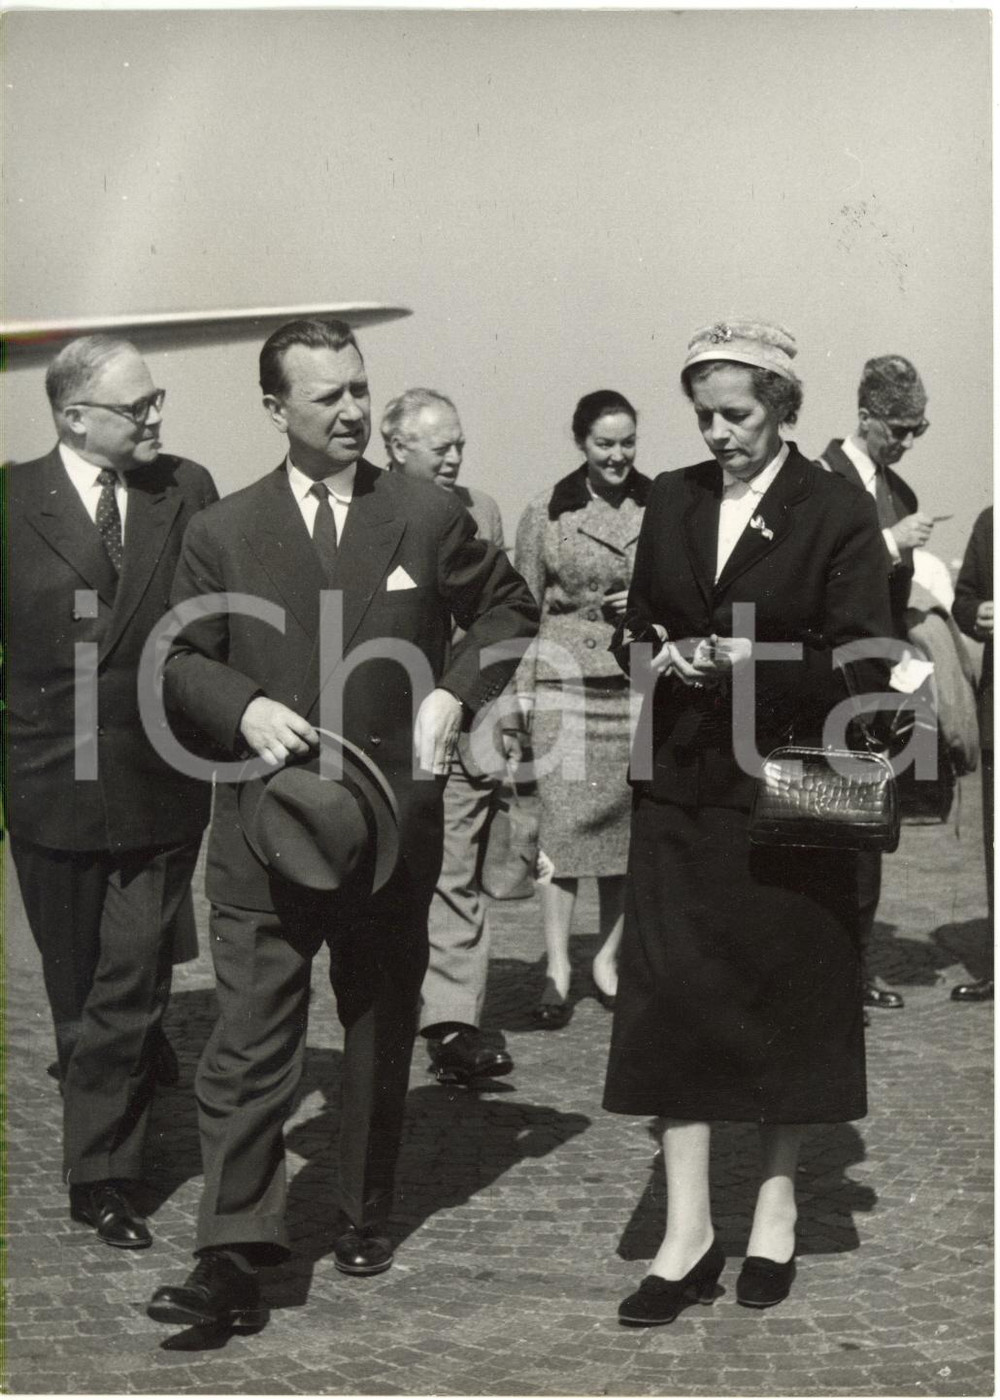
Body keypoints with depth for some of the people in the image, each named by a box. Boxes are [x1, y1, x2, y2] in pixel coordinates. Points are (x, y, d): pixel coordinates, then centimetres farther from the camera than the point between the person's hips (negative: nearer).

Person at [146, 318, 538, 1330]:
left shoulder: (429, 519, 2)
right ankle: (232, 1257, -3)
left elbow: (508, 610, 13)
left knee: (381, 1036, 14)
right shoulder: (223, 533, 1)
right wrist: (243, 707, -12)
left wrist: (456, 691, -3)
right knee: (248, 1046, -7)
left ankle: (364, 1219, 30)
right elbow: (180, 660, 8)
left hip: (393, 822, 2)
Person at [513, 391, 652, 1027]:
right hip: (564, 679, -2)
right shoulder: (546, 513, 3)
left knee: (629, 821, 5)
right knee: (562, 817, -6)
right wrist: (519, 692, 0)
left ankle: (609, 958, 18)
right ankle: (557, 968, -3)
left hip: (642, 682, 2)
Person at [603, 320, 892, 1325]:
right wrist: (654, 651, -6)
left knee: (783, 996, 8)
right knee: (672, 997, -2)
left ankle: (777, 1202, 26)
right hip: (682, 789, 4)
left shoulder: (837, 516, -5)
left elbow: (863, 667, -9)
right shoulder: (671, 501, 9)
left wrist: (751, 664, -20)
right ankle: (688, 1231, 4)